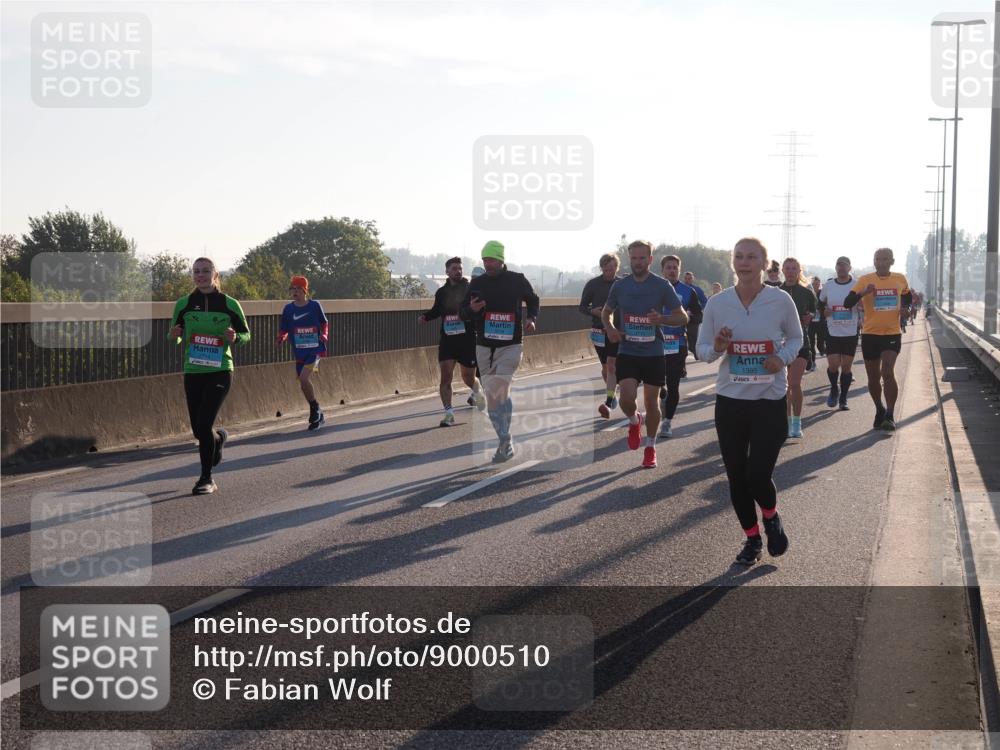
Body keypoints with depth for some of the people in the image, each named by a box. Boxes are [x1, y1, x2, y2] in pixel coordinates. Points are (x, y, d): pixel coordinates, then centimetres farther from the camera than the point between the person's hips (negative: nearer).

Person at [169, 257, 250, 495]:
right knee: (198, 429, 7)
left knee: (204, 424, -16)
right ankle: (219, 438, 45)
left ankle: (206, 479, -3)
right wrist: (173, 336, -12)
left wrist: (235, 338, -14)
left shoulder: (229, 304, -2)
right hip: (192, 372, 3)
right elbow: (175, 338, 12)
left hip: (219, 371, -3)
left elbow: (246, 334, 8)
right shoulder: (183, 304, 3)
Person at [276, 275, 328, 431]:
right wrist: (280, 339, -11)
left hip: (315, 349, -4)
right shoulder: (288, 309, 3)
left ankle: (315, 409, -2)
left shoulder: (315, 306, -3)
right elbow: (283, 330, 8)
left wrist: (324, 335, -9)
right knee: (303, 383, 7)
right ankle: (318, 415, 24)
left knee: (304, 378, -22)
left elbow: (325, 323, 9)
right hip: (299, 352, 4)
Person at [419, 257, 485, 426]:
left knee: (468, 377, 10)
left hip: (468, 339, -2)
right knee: (445, 377, -9)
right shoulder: (442, 292, 6)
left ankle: (477, 392, 45)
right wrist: (425, 316, 1)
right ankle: (449, 413, -4)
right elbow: (436, 310, 19)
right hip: (447, 340, 2)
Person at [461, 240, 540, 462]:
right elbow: (462, 312, 9)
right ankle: (505, 442, 17)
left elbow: (533, 300, 15)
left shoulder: (517, 280, -1)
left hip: (510, 346, -4)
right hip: (484, 346, 4)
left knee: (500, 389, -21)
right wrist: (472, 309, -13)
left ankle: (505, 441, -15)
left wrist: (531, 319, -3)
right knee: (491, 396, 5)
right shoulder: (476, 283, 5)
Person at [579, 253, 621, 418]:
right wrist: (592, 311, -14)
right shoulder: (592, 284, 1)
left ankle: (608, 403, -18)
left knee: (612, 366, -13)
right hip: (599, 330, 2)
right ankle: (612, 394, 34)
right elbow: (582, 306, 6)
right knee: (605, 367, 12)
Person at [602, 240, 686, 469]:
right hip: (627, 352, 1)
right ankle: (634, 421, 18)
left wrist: (661, 319, -22)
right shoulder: (620, 285, 3)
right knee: (627, 398, -16)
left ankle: (650, 446, 24)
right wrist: (610, 329, -4)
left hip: (653, 353, -1)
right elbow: (606, 312, 18)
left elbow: (682, 317, -2)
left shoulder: (662, 285, -5)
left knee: (652, 401, 6)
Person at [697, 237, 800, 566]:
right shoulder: (717, 303, -4)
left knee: (758, 476, -8)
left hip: (770, 400, -2)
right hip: (730, 400, 2)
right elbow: (703, 350, 6)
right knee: (736, 477, 7)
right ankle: (752, 538, 30)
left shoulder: (781, 301, -8)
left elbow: (796, 338, 9)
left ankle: (771, 519, 27)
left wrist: (783, 358, -12)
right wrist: (717, 348, -17)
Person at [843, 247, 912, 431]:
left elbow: (907, 298, 24)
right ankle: (880, 411, 31)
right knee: (873, 378, 9)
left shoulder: (900, 279, 4)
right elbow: (847, 303, -13)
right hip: (870, 334, 0)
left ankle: (889, 415, -10)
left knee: (887, 372, -17)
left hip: (892, 334, 0)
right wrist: (863, 292, -30)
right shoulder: (865, 280, -4)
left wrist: (905, 308, 2)